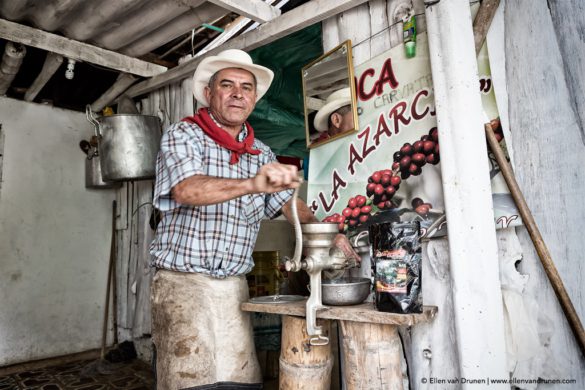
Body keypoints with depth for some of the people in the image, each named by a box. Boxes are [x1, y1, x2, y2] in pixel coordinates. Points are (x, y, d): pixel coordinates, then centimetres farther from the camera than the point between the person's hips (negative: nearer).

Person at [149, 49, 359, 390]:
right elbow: (186, 190, -21)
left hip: (235, 287, 4)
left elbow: (288, 202, 14)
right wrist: (252, 184, -38)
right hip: (184, 283, -4)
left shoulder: (262, 154, 11)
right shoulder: (183, 135, -3)